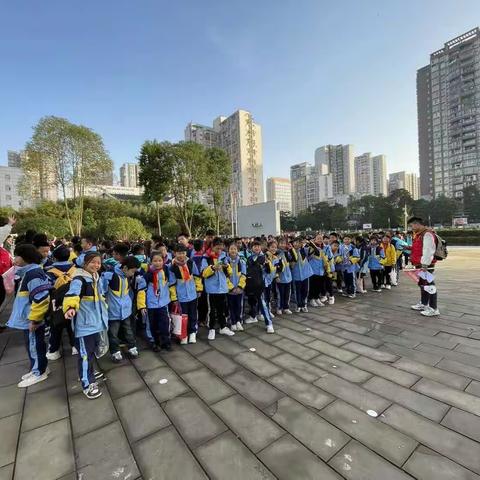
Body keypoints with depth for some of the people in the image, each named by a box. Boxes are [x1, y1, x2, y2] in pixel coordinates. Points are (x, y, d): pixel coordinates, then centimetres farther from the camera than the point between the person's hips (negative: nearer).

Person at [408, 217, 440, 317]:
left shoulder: (427, 234, -16)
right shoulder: (419, 234, 16)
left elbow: (428, 251, -23)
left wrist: (424, 264, -25)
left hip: (426, 266, -11)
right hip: (420, 265, 11)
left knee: (429, 285, -6)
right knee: (422, 284, 19)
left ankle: (433, 309, 1)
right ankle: (423, 304, 31)